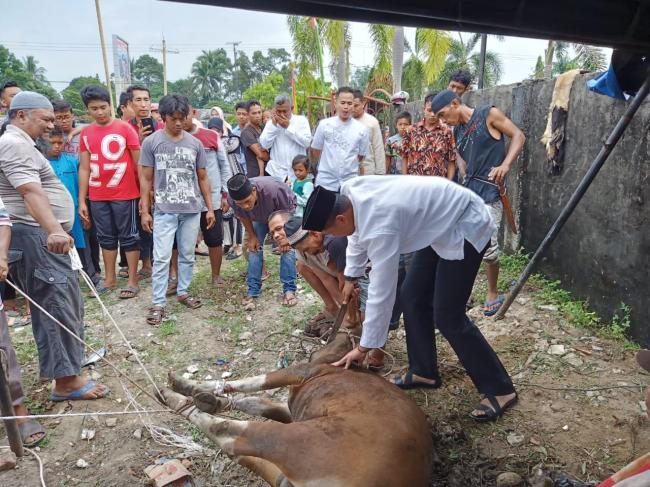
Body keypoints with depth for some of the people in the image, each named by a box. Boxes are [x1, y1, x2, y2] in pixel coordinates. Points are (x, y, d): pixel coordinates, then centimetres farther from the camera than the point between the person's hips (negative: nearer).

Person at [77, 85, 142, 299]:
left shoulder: (125, 128, -6)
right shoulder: (86, 133, 7)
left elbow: (139, 162, -4)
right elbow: (84, 168, 9)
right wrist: (82, 201, 6)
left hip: (125, 194, -5)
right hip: (97, 197, 5)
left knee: (128, 236, 4)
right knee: (106, 237, 13)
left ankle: (133, 281, 11)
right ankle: (110, 278, 26)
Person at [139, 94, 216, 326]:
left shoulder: (195, 143, 6)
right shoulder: (151, 142, -1)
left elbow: (203, 178, 10)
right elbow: (146, 179, 1)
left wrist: (209, 208, 7)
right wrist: (145, 211, -3)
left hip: (192, 210, 3)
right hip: (164, 210, -2)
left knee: (187, 255, 11)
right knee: (161, 258, -3)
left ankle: (183, 292, 27)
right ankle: (158, 303, 6)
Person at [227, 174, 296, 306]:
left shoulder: (273, 189, -46)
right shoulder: (232, 199, -33)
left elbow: (286, 212, -27)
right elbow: (243, 216, -9)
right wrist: (252, 236, -8)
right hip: (259, 216, 3)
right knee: (254, 247, -7)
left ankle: (289, 289, -8)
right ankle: (253, 290, 2)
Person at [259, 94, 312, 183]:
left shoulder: (301, 120, 2)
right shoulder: (271, 123, 8)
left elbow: (307, 142, -11)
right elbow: (264, 145, -3)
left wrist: (288, 127, -11)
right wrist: (274, 125, -9)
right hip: (276, 173, 1)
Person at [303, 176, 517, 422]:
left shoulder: (380, 226, -35)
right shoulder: (349, 192, -9)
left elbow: (381, 292, -28)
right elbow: (359, 231, 13)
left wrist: (364, 348, -18)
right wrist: (350, 276, 22)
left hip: (465, 228, -9)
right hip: (440, 223, 10)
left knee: (447, 315, -9)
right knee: (412, 296, 10)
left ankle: (500, 389, 6)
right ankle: (424, 371, 25)